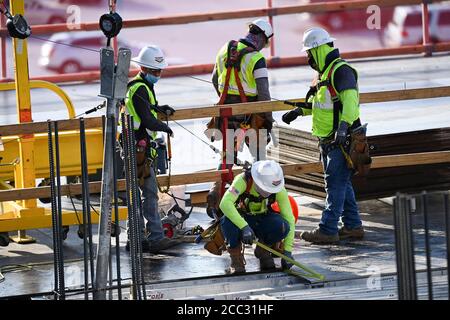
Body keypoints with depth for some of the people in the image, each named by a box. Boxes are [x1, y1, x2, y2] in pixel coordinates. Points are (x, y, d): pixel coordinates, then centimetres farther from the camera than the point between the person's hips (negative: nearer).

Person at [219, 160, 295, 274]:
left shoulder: (279, 190, -22)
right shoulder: (243, 180, -31)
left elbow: (289, 219, -17)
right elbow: (225, 203, -44)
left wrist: (287, 251, -23)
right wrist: (244, 226, -54)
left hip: (262, 219, 2)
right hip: (240, 217, -2)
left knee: (282, 227, -31)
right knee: (228, 221, -39)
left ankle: (263, 251, 1)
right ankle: (236, 259, -13)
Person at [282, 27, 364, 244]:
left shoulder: (341, 71, -16)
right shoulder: (325, 72, 17)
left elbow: (350, 100, -29)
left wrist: (343, 126, -40)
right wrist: (299, 111, 25)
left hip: (341, 139, -10)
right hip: (328, 139, 10)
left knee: (336, 183, -8)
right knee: (342, 183, 14)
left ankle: (328, 230, -9)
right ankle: (353, 226, 20)